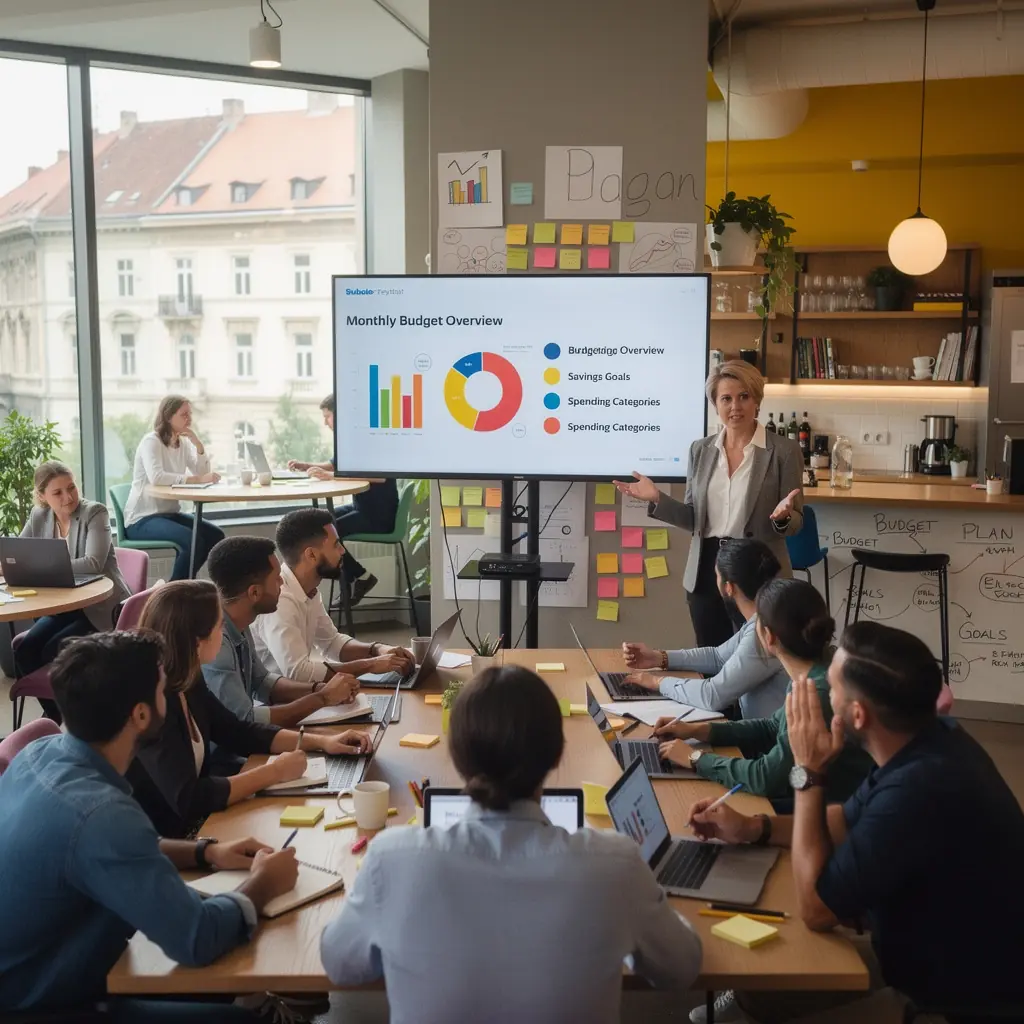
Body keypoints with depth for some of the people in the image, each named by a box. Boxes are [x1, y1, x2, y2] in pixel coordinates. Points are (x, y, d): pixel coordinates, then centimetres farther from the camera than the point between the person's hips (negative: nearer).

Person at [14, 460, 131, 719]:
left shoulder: (95, 512, -14)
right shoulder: (38, 516, 4)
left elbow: (93, 563, -26)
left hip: (101, 606, -6)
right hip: (63, 606, 6)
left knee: (52, 653, -22)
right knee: (24, 653, -12)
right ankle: (54, 714, 9)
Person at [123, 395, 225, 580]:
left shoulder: (183, 443, 9)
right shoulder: (151, 441, -14)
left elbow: (203, 474, 2)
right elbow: (156, 477, -32)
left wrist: (198, 444, -10)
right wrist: (197, 479, -37)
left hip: (170, 513, 8)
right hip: (142, 519, -8)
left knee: (215, 535, -7)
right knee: (194, 541, -28)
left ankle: (182, 584, 6)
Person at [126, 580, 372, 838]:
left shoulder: (187, 681, -1)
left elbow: (239, 733, 12)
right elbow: (187, 799, -29)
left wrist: (321, 741, 2)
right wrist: (274, 772, -20)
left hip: (197, 825, 7)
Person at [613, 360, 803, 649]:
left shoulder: (784, 451, -5)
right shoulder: (700, 450, 7)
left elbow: (795, 524, -3)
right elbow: (695, 519, 8)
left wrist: (782, 516, -25)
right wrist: (657, 498, -6)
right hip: (706, 572, 4)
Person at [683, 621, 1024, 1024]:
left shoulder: (919, 790, -36)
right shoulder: (929, 739, -7)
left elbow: (815, 906, -24)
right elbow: (852, 820, 11)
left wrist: (809, 773, -22)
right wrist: (752, 829, 0)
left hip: (952, 991, -8)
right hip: (936, 941, 8)